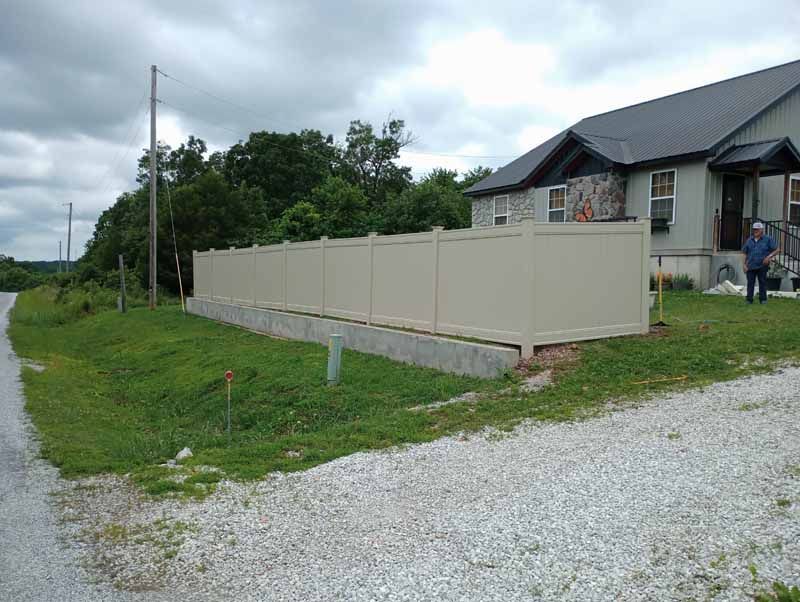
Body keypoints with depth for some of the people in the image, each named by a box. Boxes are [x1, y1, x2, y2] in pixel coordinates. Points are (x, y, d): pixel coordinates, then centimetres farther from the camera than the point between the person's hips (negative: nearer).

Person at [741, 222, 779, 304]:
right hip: (750, 266, 2)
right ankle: (749, 300, 6)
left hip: (762, 266, -2)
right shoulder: (749, 240, 11)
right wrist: (744, 265, 3)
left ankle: (763, 299, 10)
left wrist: (769, 257, -14)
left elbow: (776, 250, 2)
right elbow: (745, 254, 12)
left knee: (762, 283, 2)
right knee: (750, 283, 1)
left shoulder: (768, 239, 3)